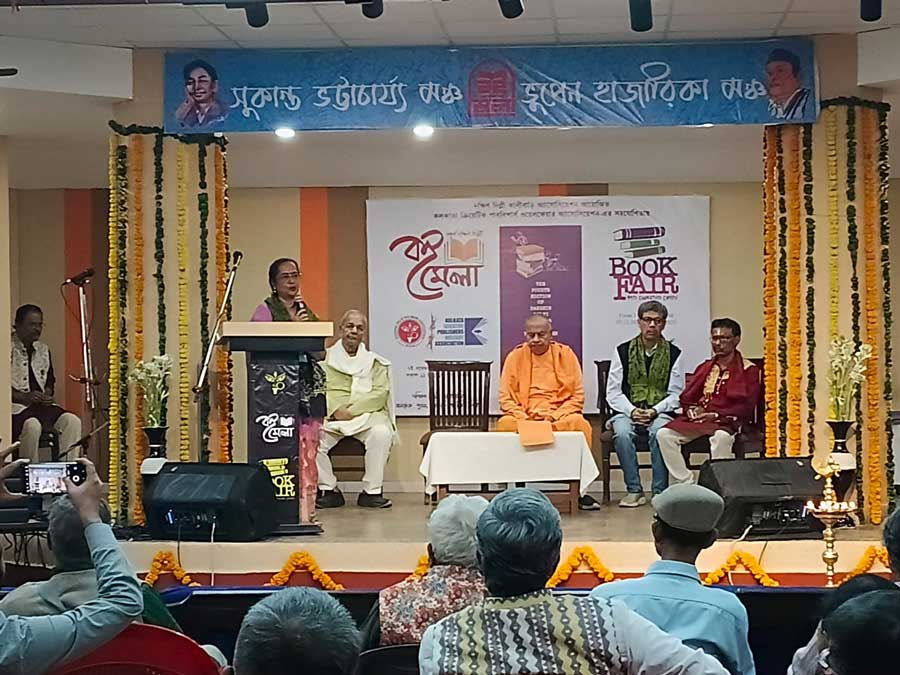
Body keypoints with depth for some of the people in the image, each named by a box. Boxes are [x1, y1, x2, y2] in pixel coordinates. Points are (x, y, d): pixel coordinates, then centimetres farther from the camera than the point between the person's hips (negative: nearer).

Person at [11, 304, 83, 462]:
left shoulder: (43, 350, 18)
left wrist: (47, 394, 3)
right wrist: (24, 397, -18)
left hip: (41, 405, 6)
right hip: (15, 407, -6)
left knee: (72, 421, -19)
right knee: (32, 426, -37)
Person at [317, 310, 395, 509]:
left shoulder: (375, 362, 16)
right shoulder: (324, 358, 16)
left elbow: (380, 394, 2)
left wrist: (352, 410, -11)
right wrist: (335, 410, -14)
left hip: (367, 415, 0)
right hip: (330, 416, 0)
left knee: (382, 433, -33)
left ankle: (371, 491, -21)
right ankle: (329, 490, -15)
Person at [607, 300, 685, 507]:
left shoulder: (673, 354, 7)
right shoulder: (623, 351, 8)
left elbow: (676, 395, 4)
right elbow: (613, 392, 5)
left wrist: (654, 411, -13)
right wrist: (632, 411, -12)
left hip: (660, 413, -1)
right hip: (627, 411, 1)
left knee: (659, 432, -35)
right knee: (622, 433, -32)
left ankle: (660, 491, -25)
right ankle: (634, 490, -22)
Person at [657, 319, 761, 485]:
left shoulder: (748, 370, 6)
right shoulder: (705, 367, 22)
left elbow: (746, 407, -5)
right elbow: (686, 398, 20)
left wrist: (717, 415, -15)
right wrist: (692, 410, -4)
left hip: (727, 421, -5)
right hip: (696, 419, 5)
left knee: (721, 437, -41)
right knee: (664, 434, -21)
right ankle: (686, 484, -22)